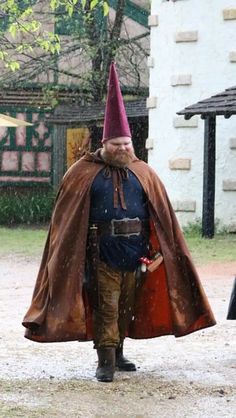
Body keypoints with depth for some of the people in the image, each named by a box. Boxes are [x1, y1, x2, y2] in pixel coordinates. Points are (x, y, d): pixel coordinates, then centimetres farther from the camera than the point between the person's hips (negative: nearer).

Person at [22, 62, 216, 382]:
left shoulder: (143, 174, 7)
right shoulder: (85, 173, -2)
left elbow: (162, 216, 7)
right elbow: (67, 219, -2)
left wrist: (160, 250, 1)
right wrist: (76, 253, -7)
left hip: (135, 254, 4)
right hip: (103, 253, -4)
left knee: (127, 307, 13)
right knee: (106, 306, -5)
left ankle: (118, 353, 27)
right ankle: (106, 361, -3)